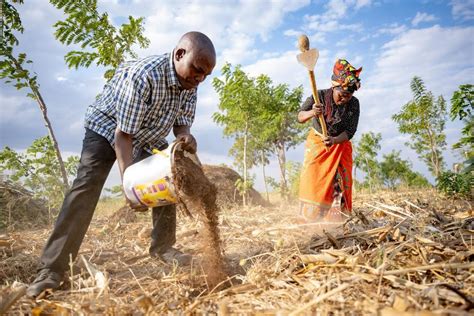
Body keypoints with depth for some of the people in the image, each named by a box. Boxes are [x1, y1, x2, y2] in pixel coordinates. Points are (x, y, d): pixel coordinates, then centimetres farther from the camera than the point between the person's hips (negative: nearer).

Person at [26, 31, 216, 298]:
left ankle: (163, 247, 13)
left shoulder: (190, 84, -15)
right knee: (87, 184, -19)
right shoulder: (143, 75, -36)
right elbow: (123, 133, -33)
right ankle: (52, 269, -17)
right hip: (107, 127, -6)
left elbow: (182, 122, -7)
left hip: (148, 136, 7)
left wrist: (185, 136, -32)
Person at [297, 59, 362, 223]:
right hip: (317, 142, -2)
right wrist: (312, 112, -48)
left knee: (339, 182, -3)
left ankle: (335, 219, 5)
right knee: (312, 178, -10)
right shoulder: (320, 96, -18)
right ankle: (309, 220, -7)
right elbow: (300, 117, -24)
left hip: (340, 144, 2)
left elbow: (350, 131, -14)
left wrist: (334, 140, -34)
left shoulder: (354, 103, -13)